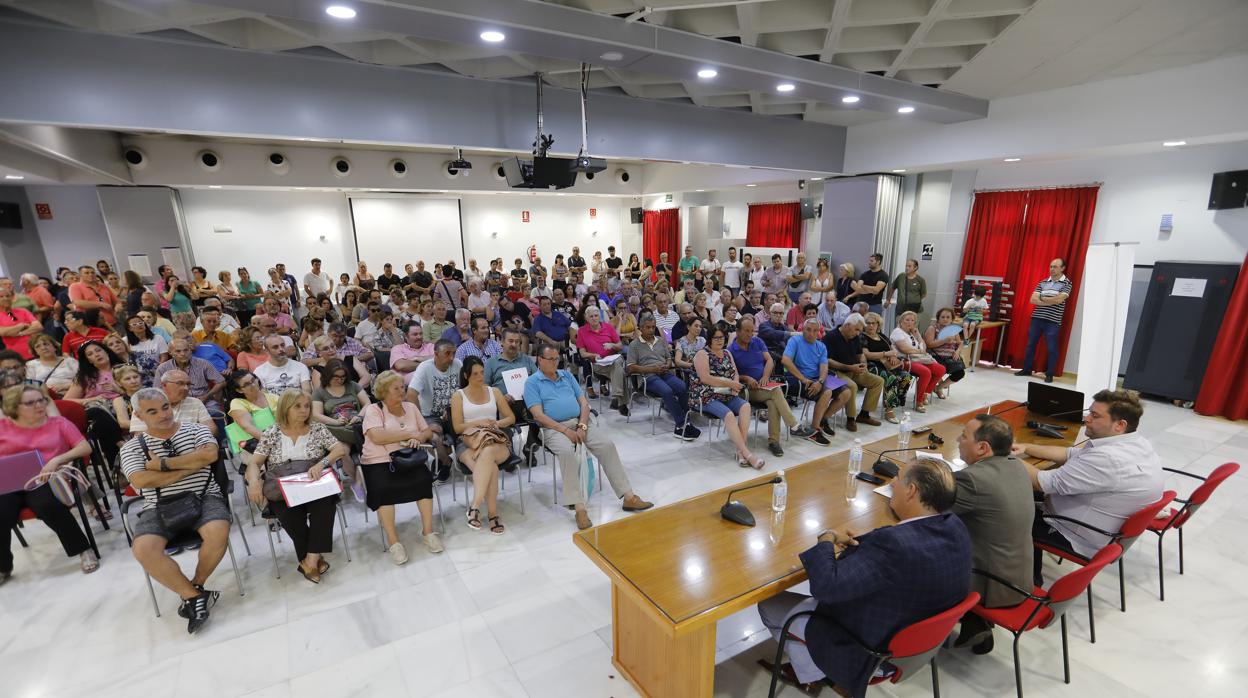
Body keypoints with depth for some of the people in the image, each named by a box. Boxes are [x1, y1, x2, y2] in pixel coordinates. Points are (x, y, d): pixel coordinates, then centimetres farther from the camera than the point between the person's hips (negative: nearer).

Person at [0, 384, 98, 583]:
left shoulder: (59, 423, 11)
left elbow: (86, 448, 3)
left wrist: (57, 459, -13)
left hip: (47, 479, -2)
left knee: (47, 505, -34)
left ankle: (83, 549, -20)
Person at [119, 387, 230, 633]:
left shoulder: (196, 429, 6)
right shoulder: (132, 447, 8)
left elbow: (210, 454, -13)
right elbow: (140, 481, -8)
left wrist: (163, 463, -9)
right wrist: (192, 465, -11)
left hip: (204, 498, -1)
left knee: (218, 533, -30)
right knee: (143, 549, -27)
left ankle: (194, 587, -3)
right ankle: (196, 595, -13)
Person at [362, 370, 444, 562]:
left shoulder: (411, 407, 14)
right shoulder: (373, 410, 0)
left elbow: (428, 432, 15)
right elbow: (377, 437, -17)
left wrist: (418, 438, -9)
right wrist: (410, 434, -12)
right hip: (378, 462, -3)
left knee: (424, 479, -25)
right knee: (383, 489, -31)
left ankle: (427, 530, -13)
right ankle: (393, 541, -19)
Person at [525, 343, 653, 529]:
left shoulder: (567, 375, 18)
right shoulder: (532, 382, 3)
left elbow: (584, 402, 12)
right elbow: (538, 415, -8)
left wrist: (582, 426, -6)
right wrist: (565, 430, -17)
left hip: (579, 423, 4)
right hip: (554, 428, -4)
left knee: (607, 444, -18)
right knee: (567, 452, -35)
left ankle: (628, 496, -14)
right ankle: (579, 508, -31)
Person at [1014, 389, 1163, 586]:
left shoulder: (1108, 459, -33)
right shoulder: (1134, 443, -2)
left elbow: (1042, 483, -29)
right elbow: (1071, 454, 8)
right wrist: (1026, 448, -1)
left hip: (1083, 540, -9)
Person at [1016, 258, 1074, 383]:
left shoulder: (1067, 283, -2)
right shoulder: (1042, 282, 9)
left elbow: (1059, 299, -16)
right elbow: (1033, 300, -1)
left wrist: (1042, 298, -4)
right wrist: (1050, 302, -13)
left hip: (1053, 321, -4)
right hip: (1036, 318, 4)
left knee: (1051, 348, 1)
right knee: (1030, 344, 9)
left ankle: (1050, 374, 10)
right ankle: (1026, 369, 21)